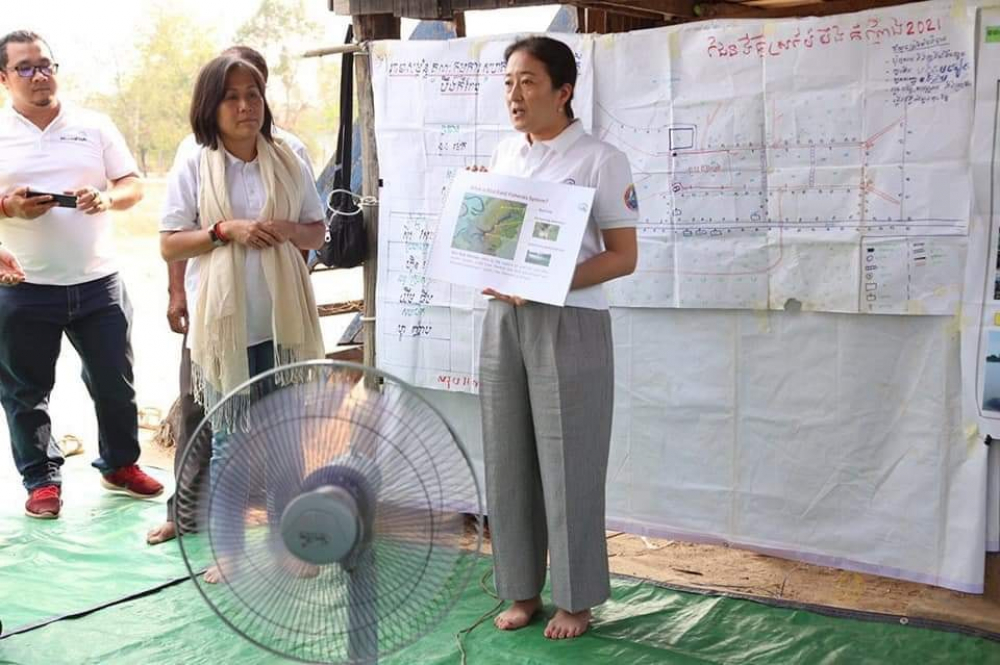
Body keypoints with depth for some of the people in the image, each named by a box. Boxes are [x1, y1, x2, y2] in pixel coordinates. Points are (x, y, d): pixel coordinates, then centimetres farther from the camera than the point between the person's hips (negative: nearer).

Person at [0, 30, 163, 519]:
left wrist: (107, 198, -14)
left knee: (114, 382, 11)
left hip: (97, 282, 2)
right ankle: (42, 480, 23)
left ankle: (120, 465, 29)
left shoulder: (94, 126, 6)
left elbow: (133, 186, 6)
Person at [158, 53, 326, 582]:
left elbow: (317, 232, 11)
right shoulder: (194, 167, -3)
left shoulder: (288, 162, 4)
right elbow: (169, 245, -2)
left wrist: (289, 231, -11)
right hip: (222, 325, -2)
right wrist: (225, 231, -17)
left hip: (282, 322, 2)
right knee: (228, 443, 7)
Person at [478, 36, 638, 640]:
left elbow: (623, 257, -7)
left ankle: (576, 599, 16)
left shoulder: (600, 159, -5)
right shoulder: (503, 156, 12)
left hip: (569, 324, -5)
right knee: (508, 459, 8)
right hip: (503, 321, 6)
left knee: (568, 464, 1)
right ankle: (523, 590, 22)